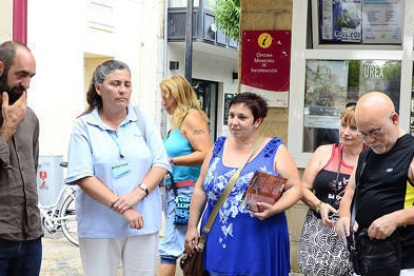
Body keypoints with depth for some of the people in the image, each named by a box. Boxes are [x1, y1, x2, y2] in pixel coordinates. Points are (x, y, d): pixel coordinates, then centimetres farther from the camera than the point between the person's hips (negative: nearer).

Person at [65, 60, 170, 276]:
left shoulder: (142, 121, 8)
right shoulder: (84, 126, 0)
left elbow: (161, 164, 2)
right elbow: (83, 177, -9)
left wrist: (137, 193, -15)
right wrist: (121, 208, -17)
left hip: (143, 223, 2)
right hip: (99, 226, -2)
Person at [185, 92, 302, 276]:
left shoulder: (275, 150, -1)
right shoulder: (219, 147, 10)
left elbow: (294, 188, -4)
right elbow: (201, 188, 14)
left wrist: (273, 210, -21)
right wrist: (192, 227, 10)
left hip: (259, 245, -3)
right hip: (218, 241, 3)